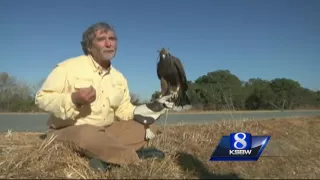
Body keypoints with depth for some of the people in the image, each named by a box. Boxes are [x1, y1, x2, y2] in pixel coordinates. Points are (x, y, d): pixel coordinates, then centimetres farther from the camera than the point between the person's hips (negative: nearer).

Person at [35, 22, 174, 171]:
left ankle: (106, 158, -25)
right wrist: (73, 99, -28)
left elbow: (124, 109, 11)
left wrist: (147, 111, -8)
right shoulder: (69, 67, -9)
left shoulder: (119, 77, 9)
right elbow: (42, 98, -11)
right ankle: (138, 156, -20)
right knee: (87, 135, -41)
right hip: (67, 131, -6)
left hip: (106, 131, 6)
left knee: (148, 127, -6)